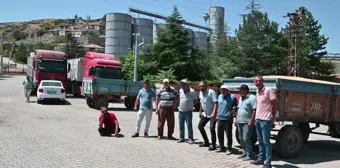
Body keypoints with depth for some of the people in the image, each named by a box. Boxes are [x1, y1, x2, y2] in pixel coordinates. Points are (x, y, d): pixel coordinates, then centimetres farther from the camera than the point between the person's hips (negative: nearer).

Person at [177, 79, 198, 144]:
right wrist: (180, 106, 13)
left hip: (188, 111, -6)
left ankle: (191, 139, 4)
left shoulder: (192, 91, -10)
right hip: (180, 111, 6)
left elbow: (195, 100, 0)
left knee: (189, 125, -3)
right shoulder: (180, 90, 7)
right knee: (181, 125, 10)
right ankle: (181, 138, 20)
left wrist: (191, 105, -1)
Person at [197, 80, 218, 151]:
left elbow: (215, 103, -24)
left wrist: (213, 113, -33)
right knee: (200, 126, 12)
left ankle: (213, 145, -3)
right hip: (205, 114, 9)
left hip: (212, 114, -9)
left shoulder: (211, 92, -19)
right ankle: (206, 142, 26)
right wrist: (200, 112, 20)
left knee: (212, 128, -16)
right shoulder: (200, 93, 5)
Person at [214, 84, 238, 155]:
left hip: (228, 119, -6)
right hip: (219, 118, 6)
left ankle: (229, 149, 10)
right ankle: (221, 147, 25)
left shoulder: (232, 97, -6)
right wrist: (215, 114, 19)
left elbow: (236, 105, 0)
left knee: (229, 134, -1)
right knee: (220, 134, 12)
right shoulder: (219, 96, 12)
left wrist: (234, 108, -18)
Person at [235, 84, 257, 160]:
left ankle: (249, 155, 1)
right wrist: (236, 119, 18)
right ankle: (244, 152, 25)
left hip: (247, 122, -8)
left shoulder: (252, 98, -10)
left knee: (246, 139, -8)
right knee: (241, 138, 13)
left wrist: (251, 121, -20)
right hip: (240, 122, 8)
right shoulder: (241, 98, 17)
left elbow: (254, 110, -15)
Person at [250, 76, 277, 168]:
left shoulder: (268, 90, -11)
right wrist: (256, 117, 13)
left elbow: (275, 104, -9)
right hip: (257, 119, 8)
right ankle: (261, 159, 24)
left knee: (266, 142, -4)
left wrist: (273, 117, -5)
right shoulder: (257, 92, 12)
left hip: (265, 120, -8)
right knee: (260, 141, 15)